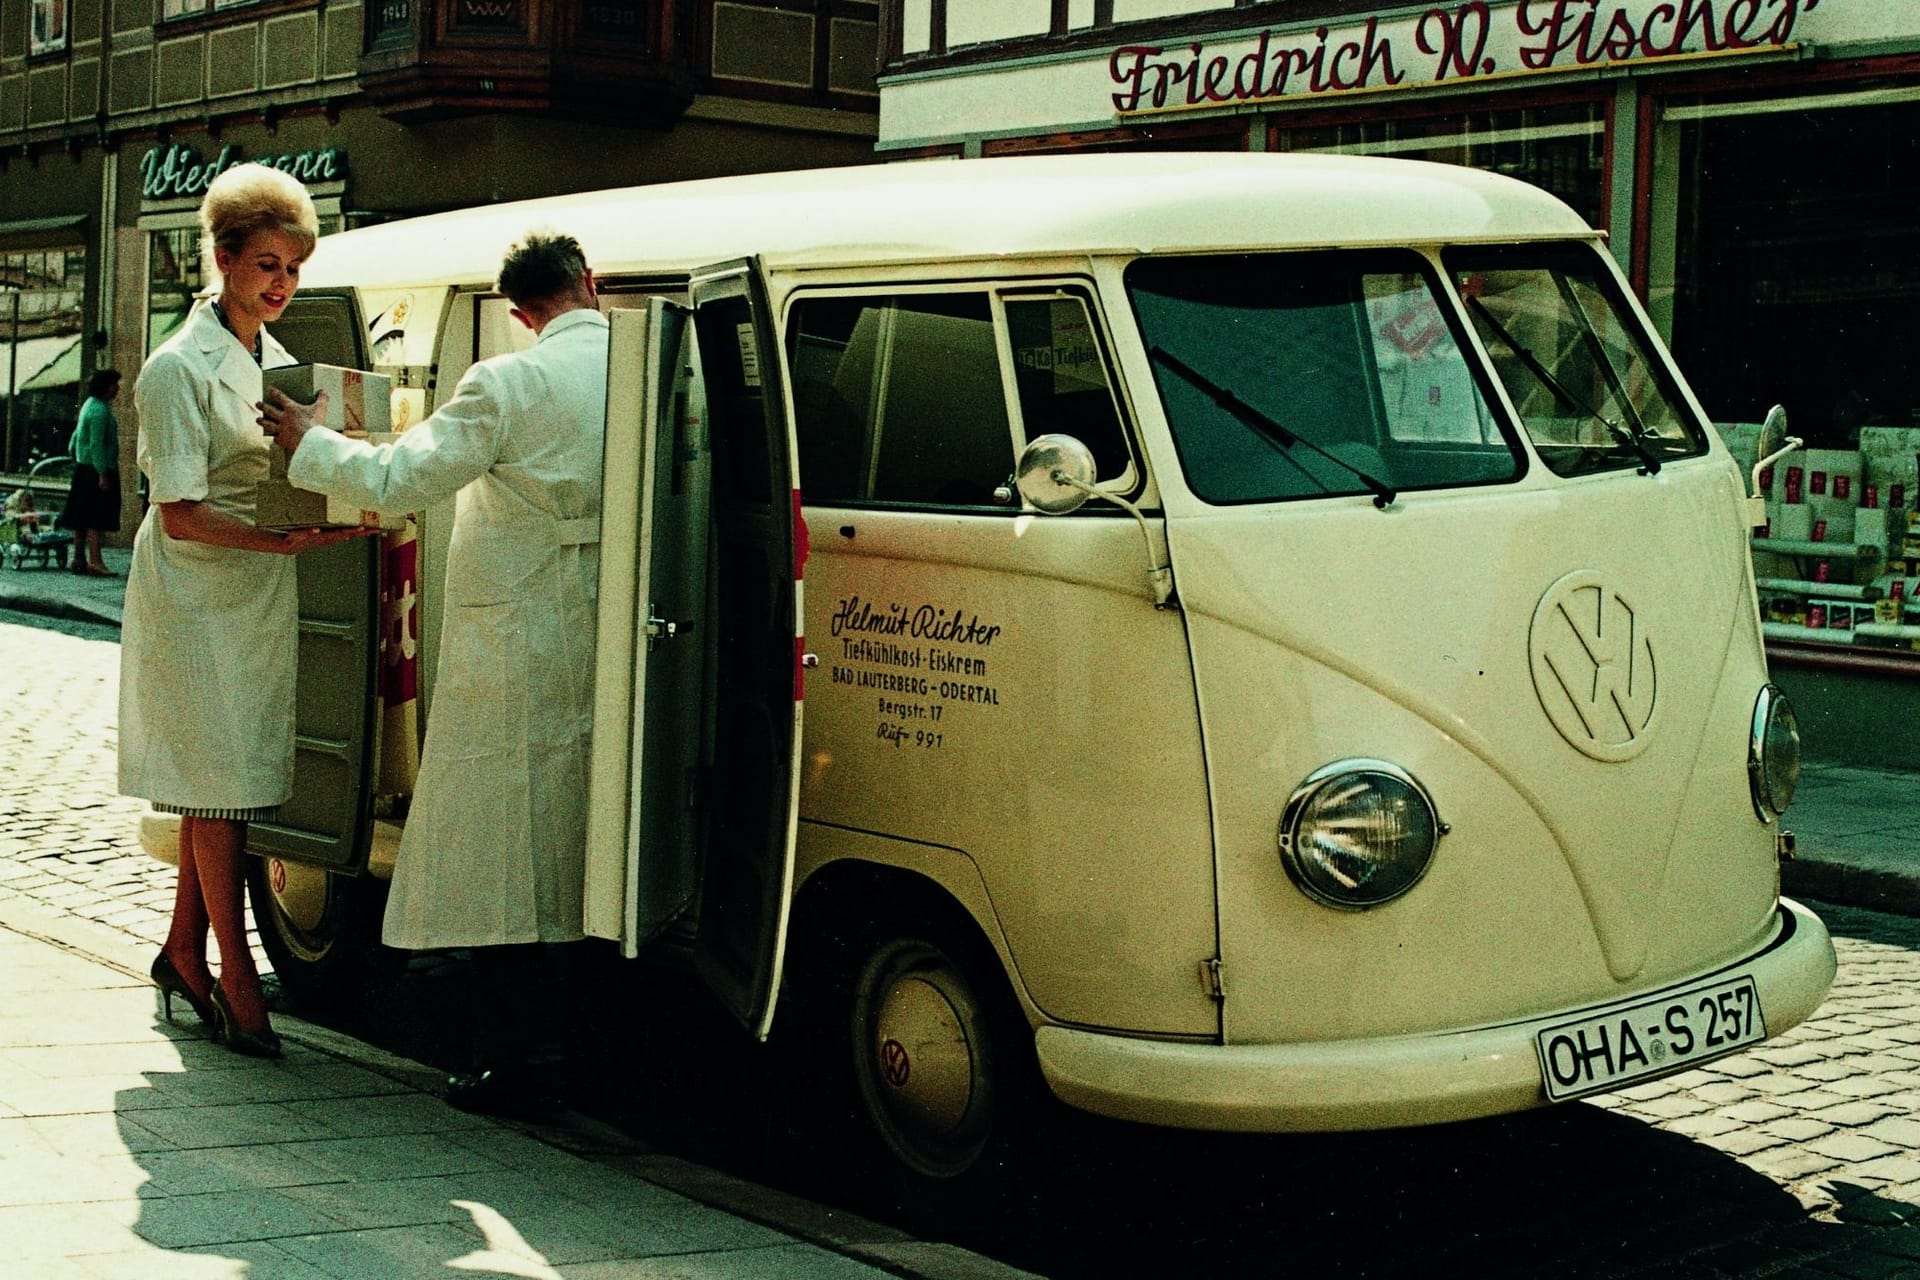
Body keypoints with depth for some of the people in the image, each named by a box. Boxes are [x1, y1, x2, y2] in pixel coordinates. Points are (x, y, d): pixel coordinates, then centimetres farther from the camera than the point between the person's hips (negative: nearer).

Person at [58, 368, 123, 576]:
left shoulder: (90, 404, 14)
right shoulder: (100, 410, -17)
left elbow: (78, 434, 22)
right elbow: (96, 444, -22)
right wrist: (103, 474, -24)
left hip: (83, 466, 10)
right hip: (96, 470, -10)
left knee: (82, 517, 11)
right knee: (96, 518, -11)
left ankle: (79, 559, 16)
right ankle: (94, 561, -13)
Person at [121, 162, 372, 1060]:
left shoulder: (277, 361, 12)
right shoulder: (181, 368, -12)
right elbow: (181, 513, -17)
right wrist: (281, 541, -28)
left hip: (259, 599, 7)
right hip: (196, 596, -7)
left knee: (221, 785, 12)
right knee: (219, 785, -4)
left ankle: (184, 954, 23)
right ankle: (236, 979, 2)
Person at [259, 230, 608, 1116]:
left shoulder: (507, 385, -13)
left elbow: (394, 482, -12)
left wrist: (308, 442, 4)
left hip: (516, 656, -6)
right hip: (611, 653, 6)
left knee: (496, 851, 1)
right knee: (575, 846, 16)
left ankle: (520, 1059, 2)